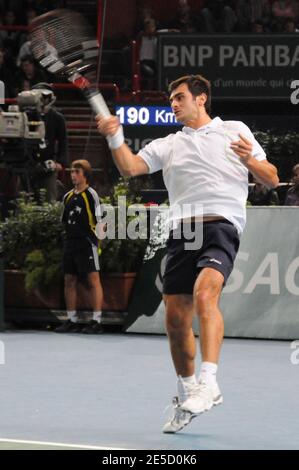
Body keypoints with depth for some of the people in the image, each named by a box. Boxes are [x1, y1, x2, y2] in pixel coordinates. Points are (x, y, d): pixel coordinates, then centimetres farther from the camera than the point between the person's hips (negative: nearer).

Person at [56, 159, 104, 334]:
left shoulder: (91, 194, -6)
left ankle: (97, 321, -10)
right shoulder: (68, 196, 14)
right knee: (69, 280, 8)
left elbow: (99, 221, -7)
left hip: (87, 243, -8)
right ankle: (72, 320, 16)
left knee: (93, 280, -8)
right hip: (71, 244, 8)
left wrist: (96, 238, -11)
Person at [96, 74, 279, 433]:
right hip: (181, 230, 4)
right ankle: (186, 396, 21)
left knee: (204, 293, -29)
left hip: (222, 225, -4)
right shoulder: (168, 145, 23)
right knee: (176, 319, 3)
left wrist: (250, 160, -7)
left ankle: (208, 383, -35)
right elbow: (130, 167, 8)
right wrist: (114, 137, -9)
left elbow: (272, 180, 13)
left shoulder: (235, 131, 15)